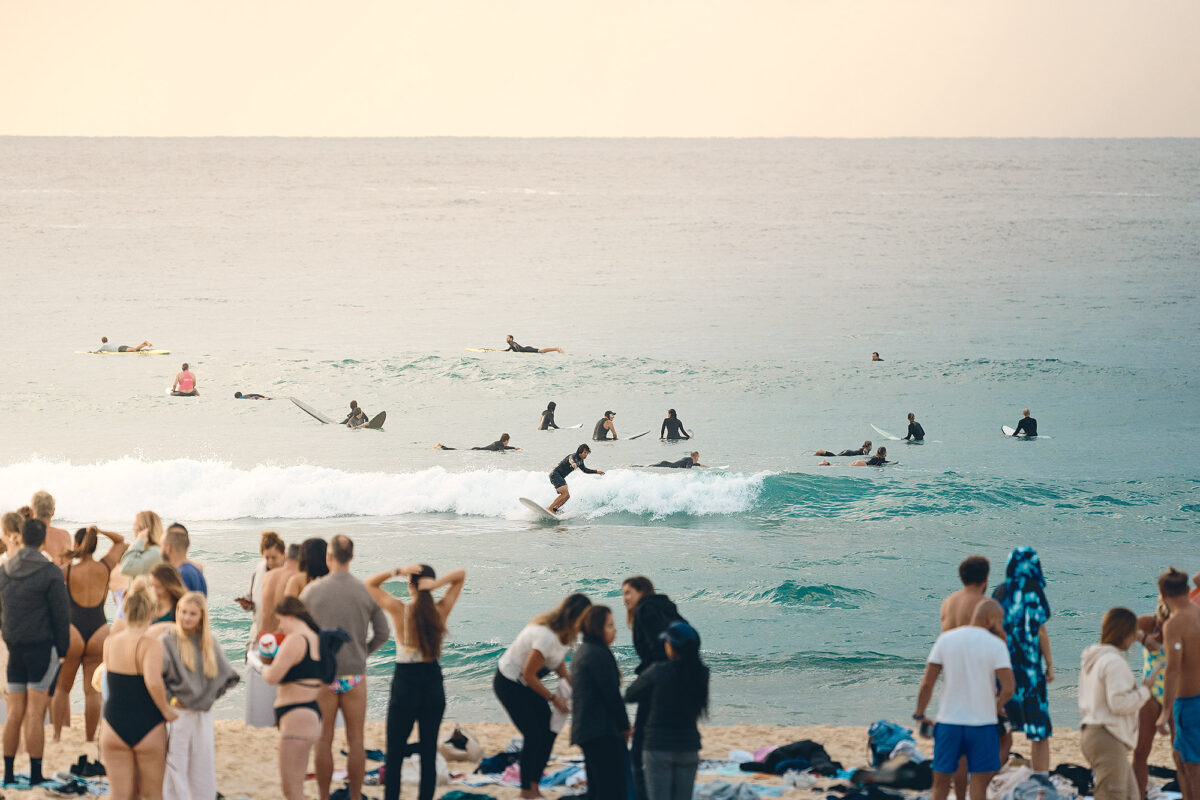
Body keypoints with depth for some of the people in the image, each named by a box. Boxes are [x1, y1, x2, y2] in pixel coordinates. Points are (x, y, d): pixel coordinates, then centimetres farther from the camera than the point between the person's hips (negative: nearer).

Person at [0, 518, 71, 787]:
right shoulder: (49, 573, -9)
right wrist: (63, 649, 1)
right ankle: (36, 776, -4)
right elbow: (60, 614, -8)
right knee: (35, 714, -5)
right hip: (42, 645, -5)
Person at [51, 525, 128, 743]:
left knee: (61, 688, 13)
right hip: (99, 632, 2)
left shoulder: (68, 570, -8)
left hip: (72, 633, -2)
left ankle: (57, 735, 10)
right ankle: (90, 738, 6)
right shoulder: (105, 568, 0)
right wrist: (100, 532, 2)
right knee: (93, 690, 6)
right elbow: (120, 541, 15)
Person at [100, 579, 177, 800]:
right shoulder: (150, 643, -17)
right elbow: (153, 681, -32)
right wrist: (166, 710, -15)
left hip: (114, 729, 3)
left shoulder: (110, 642, -1)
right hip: (148, 728, -3)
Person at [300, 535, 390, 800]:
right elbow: (383, 633, 2)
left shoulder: (312, 590, -5)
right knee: (355, 740, 8)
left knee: (324, 740, 7)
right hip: (354, 674, 1)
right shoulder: (367, 592, -3)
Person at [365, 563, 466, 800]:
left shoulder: (399, 610, -13)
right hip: (433, 686, 3)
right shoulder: (441, 611, -6)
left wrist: (397, 571, -14)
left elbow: (370, 583, 0)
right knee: (429, 753, 10)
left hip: (405, 685, -3)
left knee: (394, 755, 4)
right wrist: (438, 583, -13)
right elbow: (461, 575, 6)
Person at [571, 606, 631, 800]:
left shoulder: (582, 652, 18)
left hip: (584, 730, 10)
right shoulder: (599, 655, -15)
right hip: (603, 732, -10)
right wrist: (624, 726, -3)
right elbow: (612, 694, -15)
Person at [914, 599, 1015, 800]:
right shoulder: (996, 644, -7)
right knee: (979, 784, 3)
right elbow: (1008, 688, -14)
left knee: (940, 783, 12)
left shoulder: (945, 640, 1)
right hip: (983, 723, -2)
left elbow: (927, 683, -2)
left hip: (948, 722, 2)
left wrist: (920, 715, 11)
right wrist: (996, 706, 7)